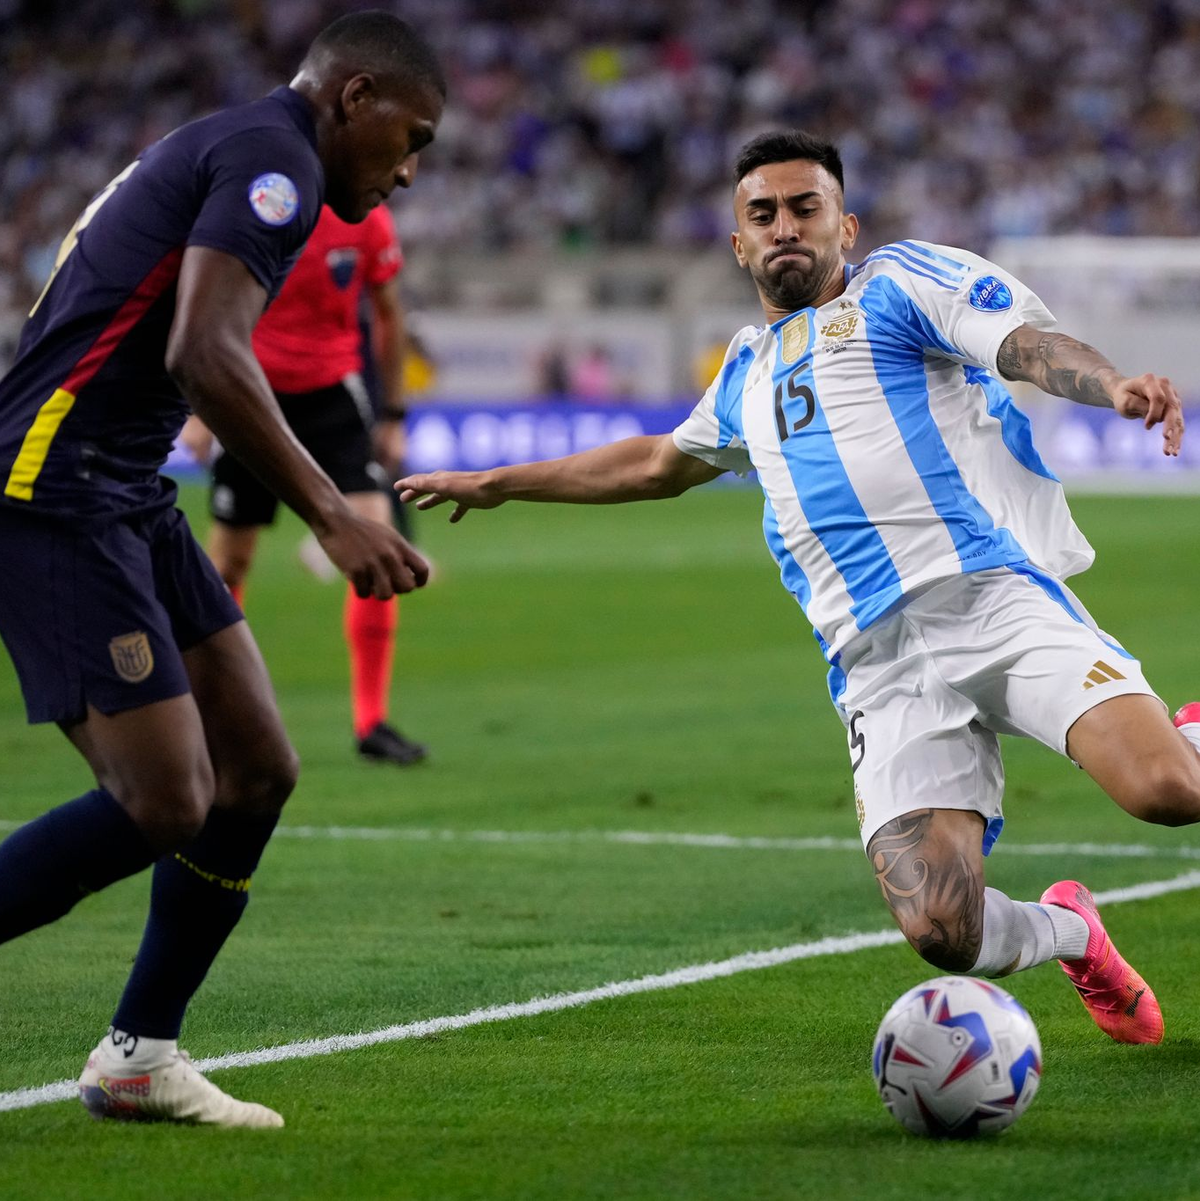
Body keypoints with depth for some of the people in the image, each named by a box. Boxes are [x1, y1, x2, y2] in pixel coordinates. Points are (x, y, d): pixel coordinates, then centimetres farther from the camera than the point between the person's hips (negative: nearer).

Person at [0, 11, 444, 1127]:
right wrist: (331, 516, -23)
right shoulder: (273, 158, -10)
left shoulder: (219, 149, 22)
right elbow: (204, 357, -23)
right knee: (164, 802, -14)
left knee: (256, 771, 9)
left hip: (127, 497, 11)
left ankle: (139, 1056, 17)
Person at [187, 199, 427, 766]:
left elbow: (386, 312, 9)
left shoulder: (367, 218, -5)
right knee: (230, 560, 5)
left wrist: (391, 414, 10)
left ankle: (371, 722, -8)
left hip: (333, 393, 2)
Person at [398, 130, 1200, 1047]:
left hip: (992, 593, -4)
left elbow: (1032, 344, -8)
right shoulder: (748, 375, 28)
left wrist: (1115, 386, -30)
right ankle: (1070, 933, 17)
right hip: (881, 665, 4)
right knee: (940, 929, -19)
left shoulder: (904, 281, 10)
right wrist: (498, 484, 55)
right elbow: (659, 464, 48)